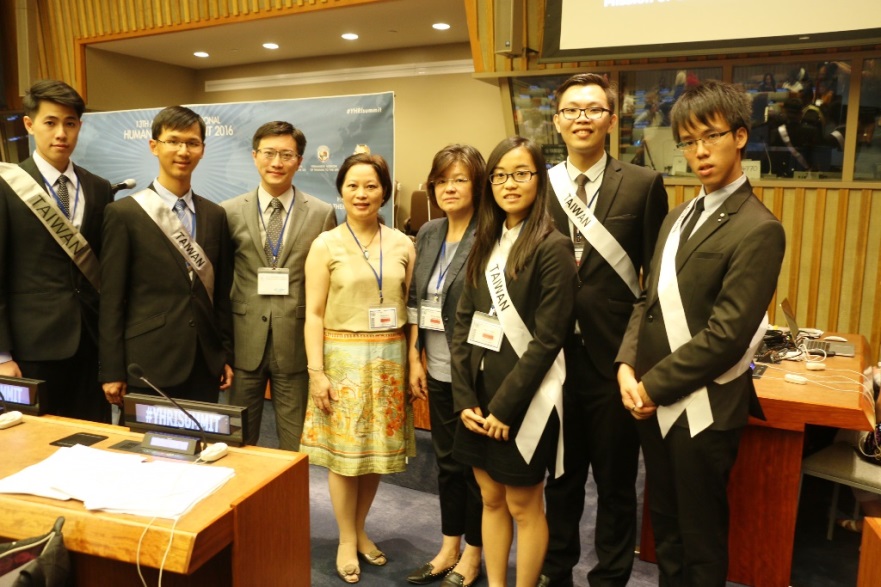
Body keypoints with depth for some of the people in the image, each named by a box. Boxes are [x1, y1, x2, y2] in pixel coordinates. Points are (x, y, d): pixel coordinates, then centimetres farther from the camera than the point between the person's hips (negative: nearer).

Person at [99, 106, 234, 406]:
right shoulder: (124, 213, -4)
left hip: (205, 365, 4)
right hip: (147, 367, -4)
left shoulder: (215, 215, 8)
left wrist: (227, 355, 9)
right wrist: (112, 372, -7)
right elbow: (112, 300, -5)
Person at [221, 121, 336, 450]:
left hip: (296, 342, -1)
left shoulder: (322, 214, -1)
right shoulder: (230, 212, 3)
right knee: (240, 441, 15)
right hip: (245, 341, 1)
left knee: (295, 443, 10)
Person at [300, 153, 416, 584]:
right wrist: (316, 371, -11)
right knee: (343, 452, 5)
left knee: (376, 450, 11)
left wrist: (413, 361, 1)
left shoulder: (402, 245, 4)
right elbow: (314, 314, -5)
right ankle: (347, 541, 24)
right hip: (343, 356, -2)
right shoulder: (326, 245, -3)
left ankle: (359, 530, 31)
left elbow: (409, 308, 7)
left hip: (389, 358, 3)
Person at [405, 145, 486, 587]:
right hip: (438, 370, 6)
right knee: (446, 459, 18)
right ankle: (448, 549, 36)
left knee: (476, 463, 10)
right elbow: (414, 301, 11)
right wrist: (415, 360, 7)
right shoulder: (428, 234, 7)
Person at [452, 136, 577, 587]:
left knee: (523, 505, 9)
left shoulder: (552, 247, -11)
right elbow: (463, 325, 5)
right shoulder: (485, 243, 8)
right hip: (480, 396, 6)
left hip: (524, 400, -6)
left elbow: (547, 339, -15)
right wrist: (465, 398, -3)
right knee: (491, 499, 17)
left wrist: (504, 405, -15)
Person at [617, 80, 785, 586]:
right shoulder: (679, 216, 12)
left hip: (703, 407, -7)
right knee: (664, 523, 22)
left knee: (700, 534, 13)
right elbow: (650, 300, 9)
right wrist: (628, 367, -5)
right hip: (655, 401, 7)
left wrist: (653, 386, -14)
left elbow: (726, 335, -20)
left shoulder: (757, 228, -14)